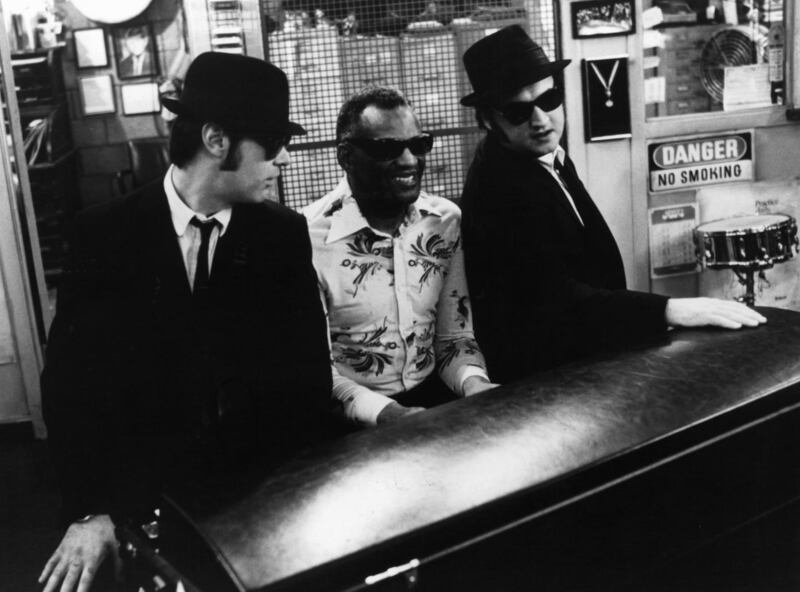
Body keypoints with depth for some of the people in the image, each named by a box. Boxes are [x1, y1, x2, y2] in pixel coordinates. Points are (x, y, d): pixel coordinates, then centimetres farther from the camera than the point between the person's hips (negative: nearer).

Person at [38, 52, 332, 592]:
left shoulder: (283, 234, -1)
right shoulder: (107, 233, -5)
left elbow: (308, 369, -1)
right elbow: (71, 376, -5)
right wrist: (91, 511, -13)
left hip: (264, 488, 1)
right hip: (144, 493, 0)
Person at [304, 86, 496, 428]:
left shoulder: (446, 221, 1)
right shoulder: (308, 237, -15)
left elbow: (454, 336, 6)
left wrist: (475, 383, -14)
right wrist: (387, 413, -26)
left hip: (432, 396, 4)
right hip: (351, 418, -4)